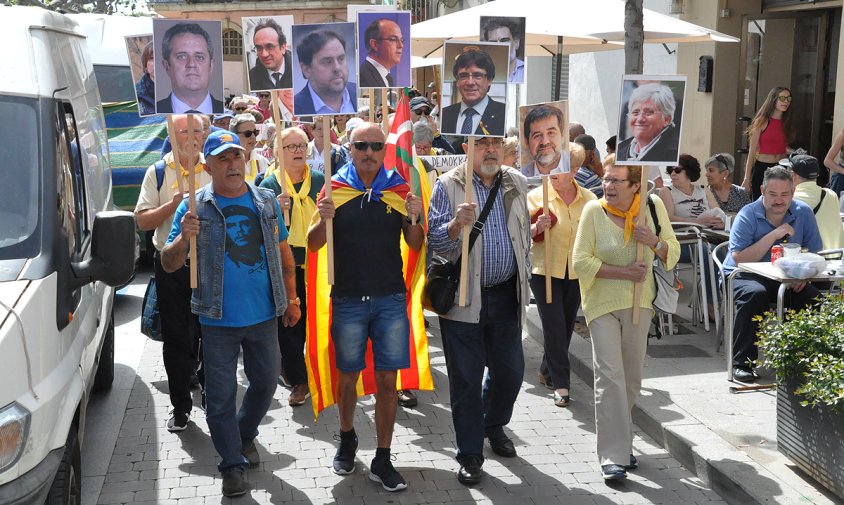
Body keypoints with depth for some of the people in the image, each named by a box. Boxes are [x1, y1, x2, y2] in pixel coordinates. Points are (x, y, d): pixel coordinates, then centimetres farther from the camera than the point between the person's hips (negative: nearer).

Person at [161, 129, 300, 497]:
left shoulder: (266, 202, 3)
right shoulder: (194, 208, -5)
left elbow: (283, 253, 12)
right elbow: (169, 265, -5)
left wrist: (291, 298, 10)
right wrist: (183, 238, -25)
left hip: (263, 316, 3)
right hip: (218, 319, -3)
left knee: (266, 382, 17)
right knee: (221, 395, 4)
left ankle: (245, 434, 43)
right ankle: (232, 463, 19)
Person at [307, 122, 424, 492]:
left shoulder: (398, 188, 2)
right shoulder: (335, 187, -1)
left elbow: (415, 245, 6)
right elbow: (313, 245, 1)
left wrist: (414, 218, -14)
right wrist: (323, 219, -19)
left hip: (391, 299, 1)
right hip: (348, 299, 0)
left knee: (387, 381, 3)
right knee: (348, 377, 12)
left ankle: (382, 460, 15)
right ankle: (347, 438, 37)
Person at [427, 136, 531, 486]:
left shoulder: (517, 184, 7)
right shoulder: (448, 186, -7)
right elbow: (435, 241, -11)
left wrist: (524, 281, 16)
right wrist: (456, 225, -30)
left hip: (506, 296, 4)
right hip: (463, 296, -4)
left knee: (510, 370, 12)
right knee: (466, 378, 2)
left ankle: (494, 426, 39)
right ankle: (470, 455, 14)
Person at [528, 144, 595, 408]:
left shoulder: (589, 199, 3)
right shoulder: (536, 196, -6)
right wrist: (537, 227, -27)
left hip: (576, 272, 4)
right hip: (545, 271, -3)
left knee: (566, 326, 13)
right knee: (554, 327, -7)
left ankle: (547, 371, 33)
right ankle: (560, 383, 1)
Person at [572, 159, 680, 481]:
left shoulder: (652, 206, -2)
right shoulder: (594, 210, -10)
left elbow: (673, 252, 6)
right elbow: (581, 261, -12)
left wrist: (654, 242, -15)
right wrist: (624, 272, -18)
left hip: (639, 303, 4)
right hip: (602, 302, -3)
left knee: (631, 378, 12)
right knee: (610, 376, -12)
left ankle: (620, 443, 28)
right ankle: (613, 456, -10)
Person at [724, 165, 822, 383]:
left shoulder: (804, 213, 2)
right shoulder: (748, 216, -10)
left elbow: (815, 254, 5)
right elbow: (739, 259, -20)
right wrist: (773, 236, -24)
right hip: (745, 276, -3)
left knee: (813, 297, -24)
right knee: (755, 293, -35)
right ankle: (742, 363, -28)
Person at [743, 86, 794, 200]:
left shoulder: (786, 123, 9)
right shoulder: (762, 121, -4)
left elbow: (785, 149, 16)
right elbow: (752, 151, -6)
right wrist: (747, 178, -10)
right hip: (762, 168, -4)